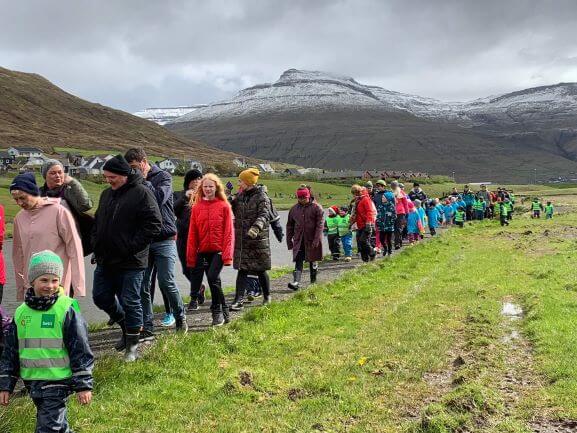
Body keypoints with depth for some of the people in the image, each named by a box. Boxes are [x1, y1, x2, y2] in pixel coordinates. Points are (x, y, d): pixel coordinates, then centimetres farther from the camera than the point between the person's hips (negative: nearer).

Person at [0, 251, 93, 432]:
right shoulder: (21, 312, 4)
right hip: (32, 381, 5)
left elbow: (80, 349, -9)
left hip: (58, 381, -5)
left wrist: (84, 385, -9)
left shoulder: (66, 309, -11)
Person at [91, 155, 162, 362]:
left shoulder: (141, 193, -11)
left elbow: (154, 224, -16)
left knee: (130, 302, 1)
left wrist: (131, 247, -18)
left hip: (131, 262, -8)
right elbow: (97, 222, 23)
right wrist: (96, 244, 9)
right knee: (101, 297, 13)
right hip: (105, 260, 8)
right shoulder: (107, 193, 12)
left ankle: (132, 345, 17)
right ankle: (126, 326, 35)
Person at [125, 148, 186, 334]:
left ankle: (180, 316, 17)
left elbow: (159, 198, -19)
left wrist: (143, 180, -11)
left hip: (164, 239, -4)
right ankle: (147, 326, 12)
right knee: (143, 285, 3)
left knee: (167, 282, -4)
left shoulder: (163, 177, 0)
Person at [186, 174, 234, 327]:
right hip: (203, 251, 4)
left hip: (218, 251, -3)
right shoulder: (196, 207, 7)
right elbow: (192, 234, 6)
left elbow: (228, 232, -3)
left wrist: (227, 254, -10)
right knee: (214, 281, 7)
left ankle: (218, 311, 0)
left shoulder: (224, 206, -1)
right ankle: (223, 313, 21)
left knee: (213, 278, -18)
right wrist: (191, 257, 2)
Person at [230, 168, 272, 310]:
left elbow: (264, 215, -22)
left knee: (260, 270, 7)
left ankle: (267, 297, 26)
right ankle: (239, 300, -1)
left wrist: (256, 227, -40)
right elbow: (233, 210, 21)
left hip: (258, 240, -5)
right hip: (241, 240, 5)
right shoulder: (240, 196, 12)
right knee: (242, 270, 1)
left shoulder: (261, 197, -8)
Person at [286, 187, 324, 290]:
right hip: (299, 241, 2)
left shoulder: (316, 207, -4)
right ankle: (296, 282, -16)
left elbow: (320, 224, -10)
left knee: (312, 261, 10)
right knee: (298, 261, -8)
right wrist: (289, 240, 9)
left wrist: (316, 239, -18)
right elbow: (289, 225, 13)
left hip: (312, 240, -2)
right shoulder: (294, 209, 7)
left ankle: (313, 280, 25)